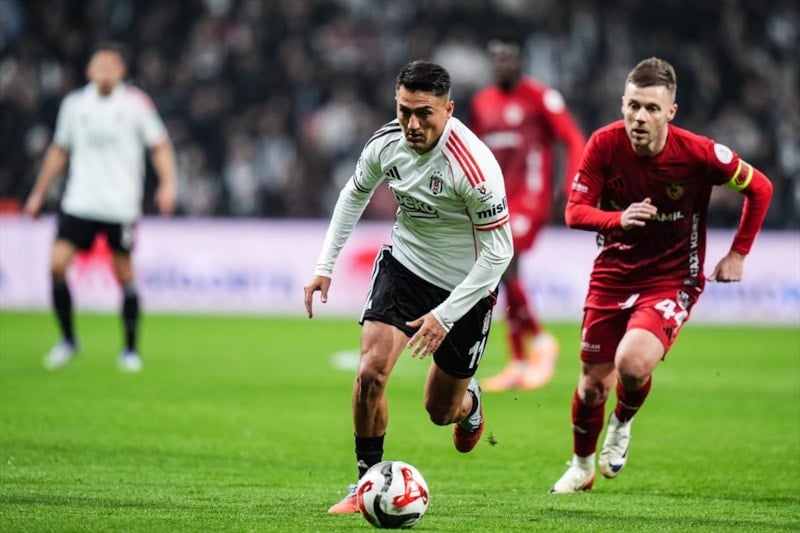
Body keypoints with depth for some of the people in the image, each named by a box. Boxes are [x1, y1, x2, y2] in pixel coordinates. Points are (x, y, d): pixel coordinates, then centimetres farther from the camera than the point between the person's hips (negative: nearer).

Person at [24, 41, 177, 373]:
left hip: (121, 205, -2)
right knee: (57, 264, -11)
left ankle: (130, 350, 16)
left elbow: (160, 146, 3)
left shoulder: (136, 103, -2)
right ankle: (67, 339, 5)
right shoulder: (75, 103, 6)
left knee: (125, 275, 1)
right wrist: (38, 194, 18)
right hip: (79, 203, 2)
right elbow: (59, 151, 17)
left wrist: (167, 185, -12)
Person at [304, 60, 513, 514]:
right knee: (371, 372, -18)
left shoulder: (474, 166, -30)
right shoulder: (387, 142, -14)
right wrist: (325, 266, 4)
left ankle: (469, 400, 49)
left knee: (441, 411, 10)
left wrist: (445, 316, -25)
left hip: (466, 287, -3)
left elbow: (499, 251, -23)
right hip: (405, 263, 3)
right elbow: (356, 194, 9)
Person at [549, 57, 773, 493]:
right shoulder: (604, 145, -15)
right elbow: (574, 211, -13)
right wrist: (618, 219, -33)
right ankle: (581, 466, 37)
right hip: (613, 272, 3)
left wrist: (737, 254, -2)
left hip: (672, 278, -3)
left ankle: (622, 424, 10)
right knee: (593, 382, 8)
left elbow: (759, 188, -4)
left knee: (632, 363, -27)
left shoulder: (698, 153, -20)